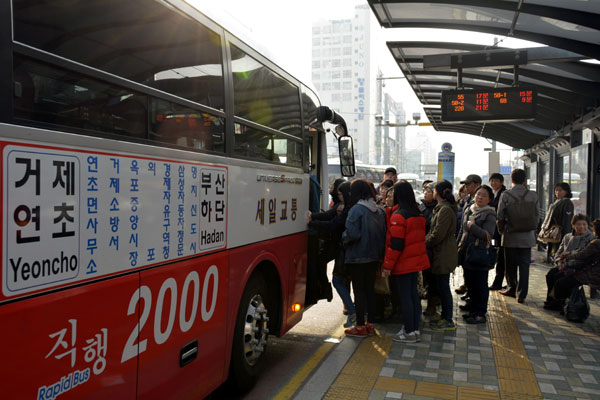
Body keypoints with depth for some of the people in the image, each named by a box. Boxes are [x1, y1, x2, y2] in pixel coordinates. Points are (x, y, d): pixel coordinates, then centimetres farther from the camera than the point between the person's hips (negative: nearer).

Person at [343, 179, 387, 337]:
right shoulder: (379, 210, 7)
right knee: (370, 289, 14)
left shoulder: (356, 210, -15)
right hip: (374, 257, 7)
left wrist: (344, 238, -2)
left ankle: (360, 326, 8)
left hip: (358, 257, -7)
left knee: (359, 290, 2)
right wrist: (380, 255, 15)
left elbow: (352, 234, -21)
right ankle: (370, 324, 22)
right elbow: (383, 235, 8)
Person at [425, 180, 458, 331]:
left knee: (444, 286, -1)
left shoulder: (445, 210, -20)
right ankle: (445, 316, 28)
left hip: (444, 255, -10)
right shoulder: (442, 208, 13)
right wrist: (427, 239, 9)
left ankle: (448, 321, 9)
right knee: (442, 286, 17)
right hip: (441, 254, 10)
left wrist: (425, 243, -8)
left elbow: (438, 234, -22)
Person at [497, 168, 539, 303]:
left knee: (510, 265, 13)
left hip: (510, 236, -1)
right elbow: (537, 216, 3)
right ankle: (521, 294, 5)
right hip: (527, 236, 1)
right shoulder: (533, 195, -3)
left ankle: (512, 288, 24)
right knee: (524, 265, 5)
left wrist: (502, 231, 10)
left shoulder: (505, 195, -8)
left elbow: (500, 216, -5)